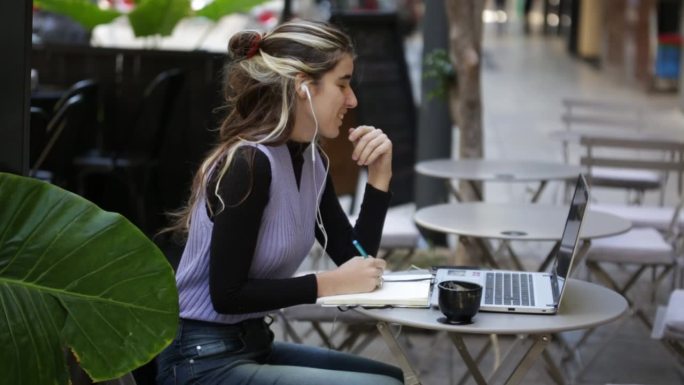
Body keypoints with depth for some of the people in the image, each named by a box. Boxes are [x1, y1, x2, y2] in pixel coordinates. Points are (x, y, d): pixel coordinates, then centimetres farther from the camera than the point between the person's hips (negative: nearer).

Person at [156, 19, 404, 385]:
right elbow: (227, 296, -22)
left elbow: (354, 259, 7)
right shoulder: (249, 163, -21)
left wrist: (379, 177, -1)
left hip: (253, 345, 9)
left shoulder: (312, 162, 5)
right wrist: (328, 284, -18)